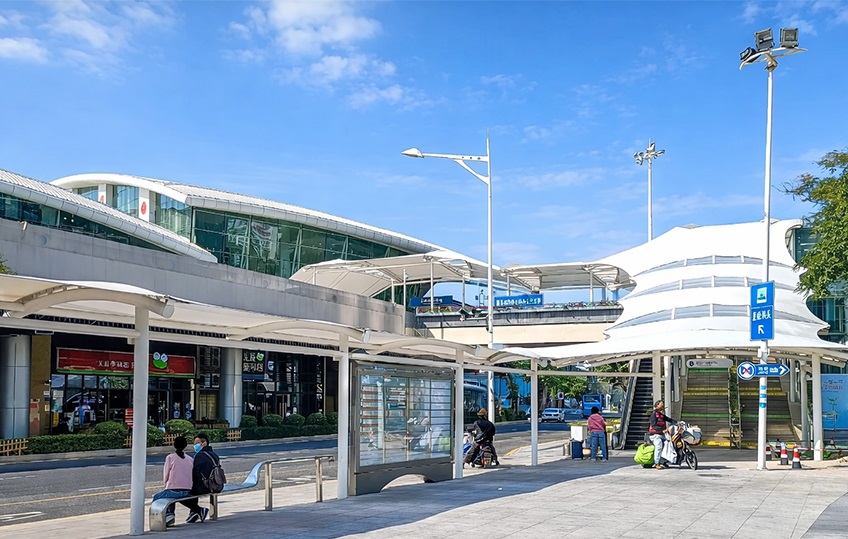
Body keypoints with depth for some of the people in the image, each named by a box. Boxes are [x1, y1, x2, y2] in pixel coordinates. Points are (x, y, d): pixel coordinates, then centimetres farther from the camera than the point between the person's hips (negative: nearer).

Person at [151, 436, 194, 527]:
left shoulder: (170, 457, -2)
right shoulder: (190, 459, 9)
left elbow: (165, 477, 0)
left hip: (173, 490, -4)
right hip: (187, 491, 4)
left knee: (155, 498, 20)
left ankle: (168, 514, -3)